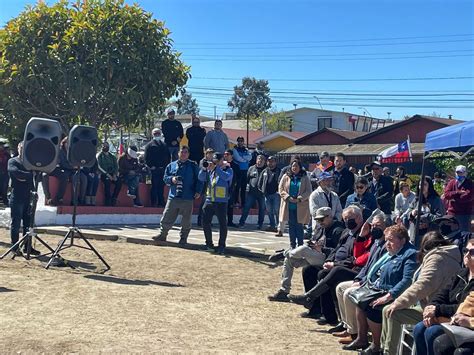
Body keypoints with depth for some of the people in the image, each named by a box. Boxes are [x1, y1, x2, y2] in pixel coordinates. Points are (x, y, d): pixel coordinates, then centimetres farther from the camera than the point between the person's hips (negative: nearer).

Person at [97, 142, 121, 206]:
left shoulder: (112, 156, 22)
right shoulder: (99, 155, 9)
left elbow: (116, 166, 13)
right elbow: (99, 167, -3)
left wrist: (115, 174, -8)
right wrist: (107, 174, -16)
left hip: (112, 174, 4)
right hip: (103, 174, -4)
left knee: (119, 181, -26)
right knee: (107, 181, -35)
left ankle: (114, 198, -18)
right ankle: (108, 202, -32)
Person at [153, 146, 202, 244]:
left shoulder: (193, 166, 5)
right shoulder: (171, 165, 11)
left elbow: (199, 179, 3)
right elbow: (165, 178, 13)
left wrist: (198, 191, -7)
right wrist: (171, 179, -8)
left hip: (187, 198, -1)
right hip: (173, 196, 2)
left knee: (186, 220, 5)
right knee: (167, 218, 2)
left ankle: (183, 238, 18)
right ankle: (162, 235, 15)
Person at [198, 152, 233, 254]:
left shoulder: (228, 170, -1)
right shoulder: (211, 170, 12)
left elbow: (226, 177, -22)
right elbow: (201, 178, 5)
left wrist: (216, 168, -22)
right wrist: (205, 168, -9)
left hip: (221, 201, -5)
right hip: (209, 200, 5)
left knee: (222, 224, -1)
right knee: (205, 222, 7)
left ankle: (221, 246, 8)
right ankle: (209, 244, 20)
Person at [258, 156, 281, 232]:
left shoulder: (278, 171, 0)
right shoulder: (265, 171, 14)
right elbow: (260, 181, 21)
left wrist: (279, 191, -15)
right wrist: (261, 189, 11)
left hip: (276, 194, -5)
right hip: (267, 194, 6)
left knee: (276, 211, -7)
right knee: (269, 211, 10)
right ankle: (272, 225, 19)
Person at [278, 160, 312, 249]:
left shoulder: (305, 178, 3)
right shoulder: (286, 177, 7)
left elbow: (308, 191, -2)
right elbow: (280, 189, 3)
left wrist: (299, 199, -14)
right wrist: (288, 197, -11)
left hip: (300, 207, -2)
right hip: (289, 206, 2)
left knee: (299, 226, -1)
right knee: (291, 226, 7)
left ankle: (300, 245, 6)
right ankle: (292, 245, 14)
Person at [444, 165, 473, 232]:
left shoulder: (469, 183, -2)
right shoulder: (452, 183, 8)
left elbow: (469, 196, -17)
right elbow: (446, 194, -5)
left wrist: (454, 196, -11)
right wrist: (459, 192, -15)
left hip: (465, 214, -3)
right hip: (452, 212, 4)